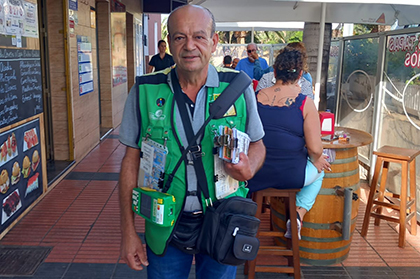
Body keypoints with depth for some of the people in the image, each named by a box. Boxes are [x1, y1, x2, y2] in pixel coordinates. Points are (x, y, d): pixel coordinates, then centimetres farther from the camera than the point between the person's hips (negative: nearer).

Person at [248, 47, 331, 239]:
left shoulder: (256, 97, -4)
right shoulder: (305, 103, -14)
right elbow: (315, 149, -15)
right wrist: (316, 160, 8)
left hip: (256, 175, 3)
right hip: (291, 176, -3)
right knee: (319, 171, 30)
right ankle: (298, 214, 11)